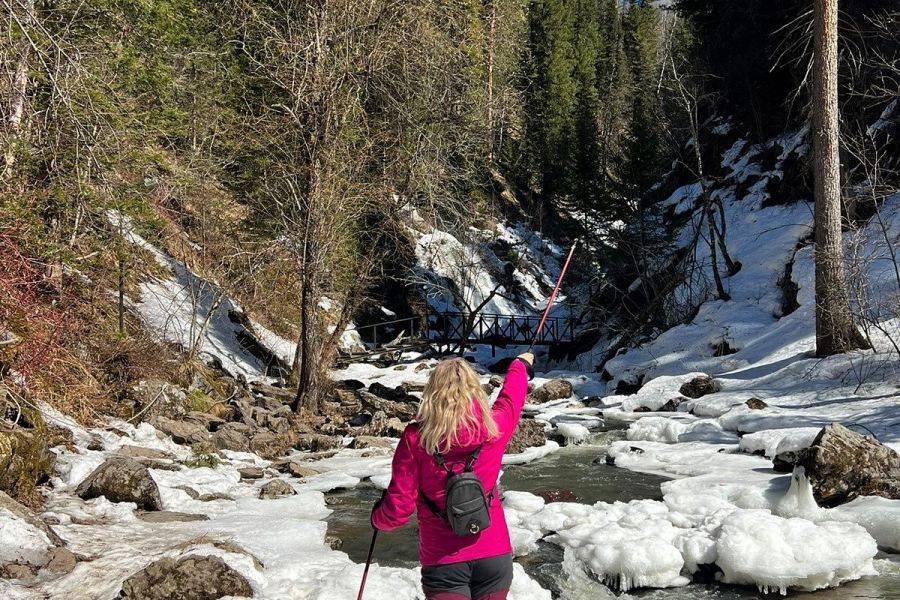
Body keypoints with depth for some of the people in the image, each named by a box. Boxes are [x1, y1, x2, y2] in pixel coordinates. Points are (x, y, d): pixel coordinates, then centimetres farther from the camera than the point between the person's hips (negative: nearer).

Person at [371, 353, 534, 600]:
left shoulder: (415, 438, -12)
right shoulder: (493, 426, -5)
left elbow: (398, 509, -11)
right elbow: (511, 397, 18)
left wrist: (378, 518, 13)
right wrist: (521, 365, 39)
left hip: (443, 561, -3)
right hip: (495, 555, 3)